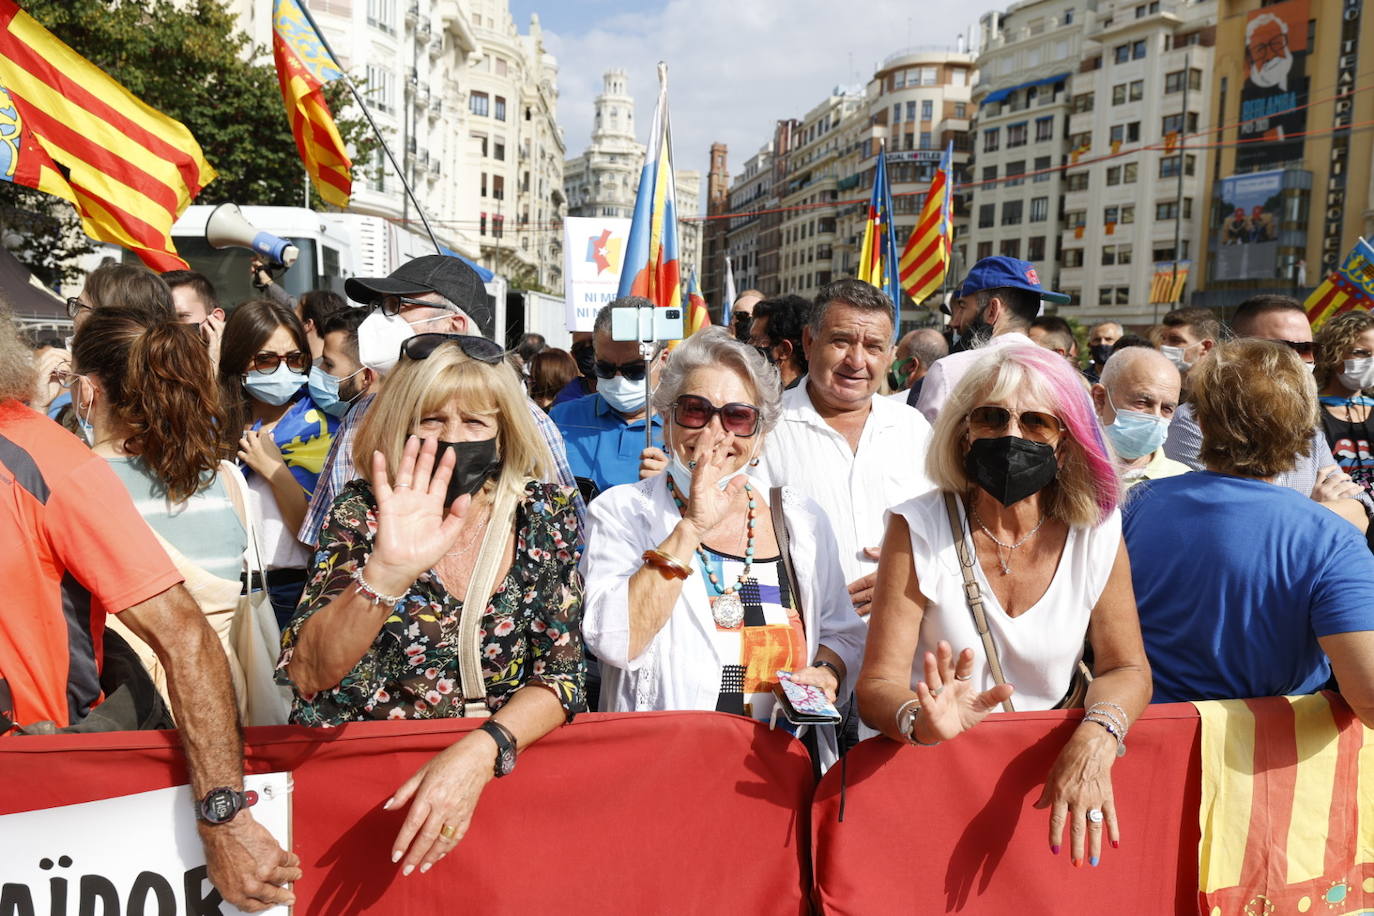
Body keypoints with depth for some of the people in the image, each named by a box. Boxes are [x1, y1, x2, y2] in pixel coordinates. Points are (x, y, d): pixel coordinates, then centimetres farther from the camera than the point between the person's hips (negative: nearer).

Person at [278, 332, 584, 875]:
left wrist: (480, 751, -21)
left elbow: (560, 673, -4)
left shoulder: (546, 515, -3)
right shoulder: (365, 511, -6)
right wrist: (386, 571, -32)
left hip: (495, 764, 0)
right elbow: (307, 676, -16)